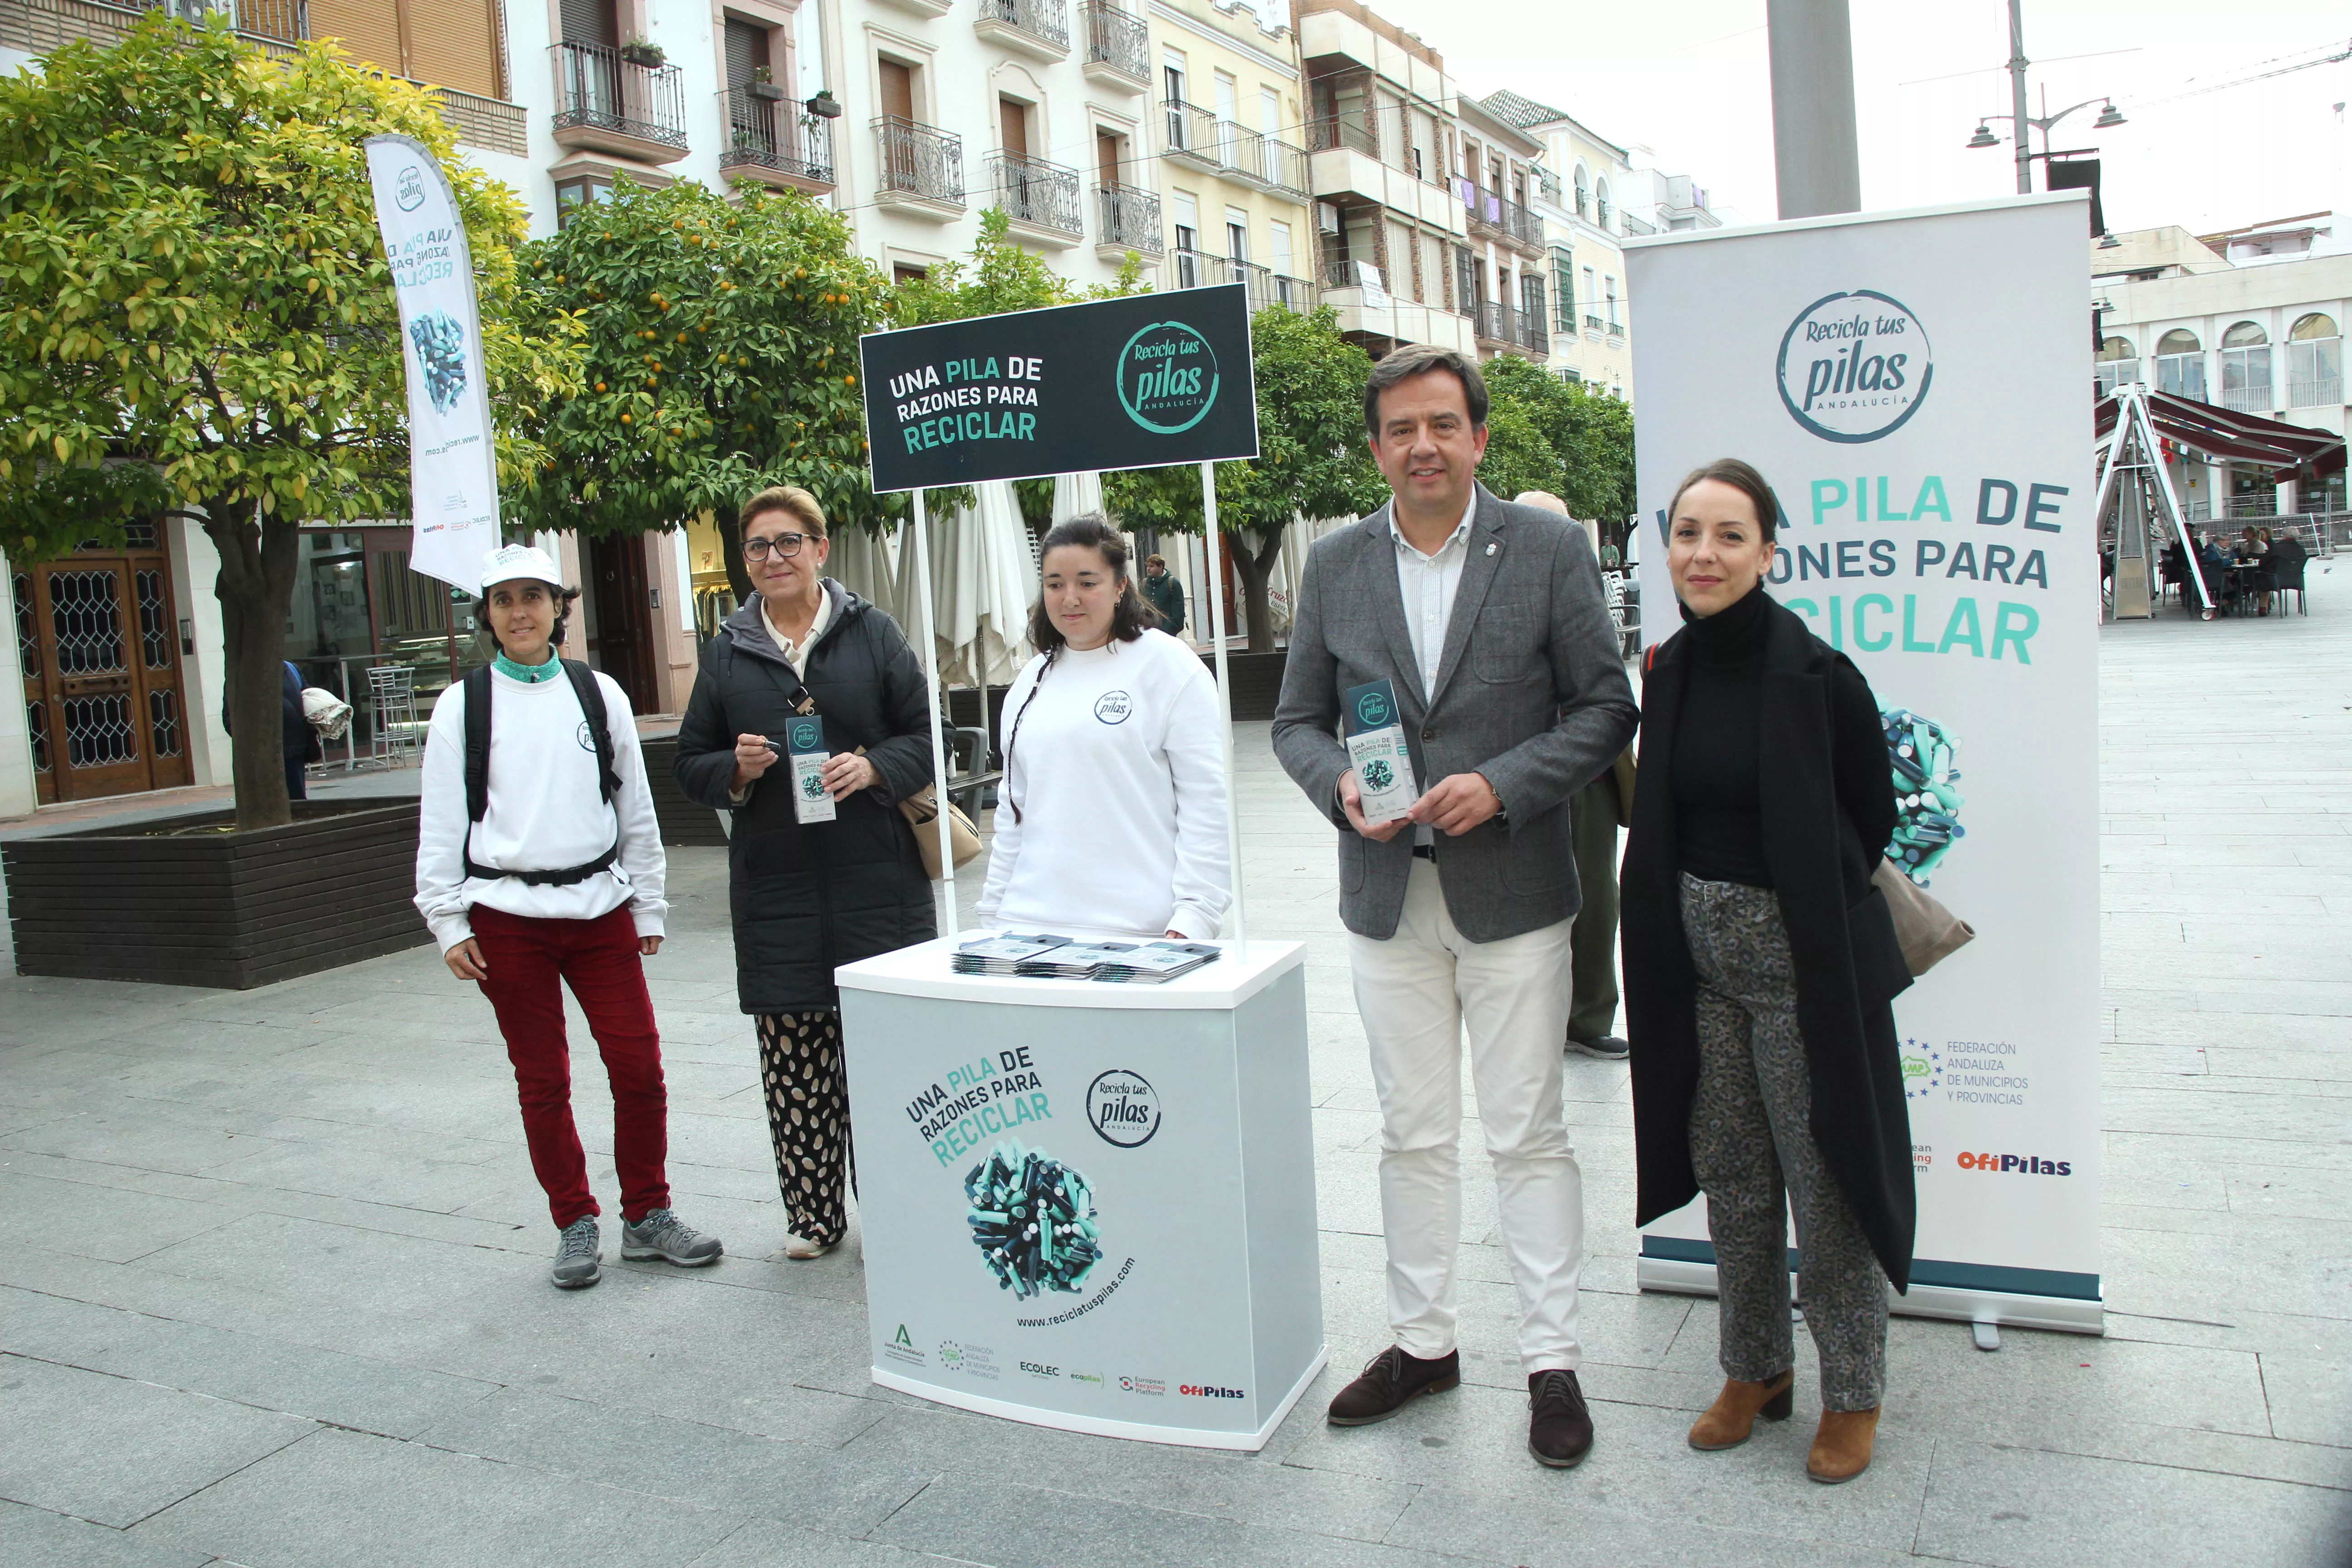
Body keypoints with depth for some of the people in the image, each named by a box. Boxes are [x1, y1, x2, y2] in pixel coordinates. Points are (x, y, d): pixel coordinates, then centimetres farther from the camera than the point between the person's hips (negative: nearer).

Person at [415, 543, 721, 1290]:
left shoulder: (598, 695, 6)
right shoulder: (462, 706, 1)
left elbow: (635, 807, 11)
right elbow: (440, 822, 3)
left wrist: (649, 907, 11)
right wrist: (449, 924, -2)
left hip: (600, 909, 1)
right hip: (507, 919, -1)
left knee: (640, 1067, 0)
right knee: (542, 1081, 7)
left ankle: (648, 1215, 18)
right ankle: (576, 1225, 22)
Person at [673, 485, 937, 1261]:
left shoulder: (872, 633, 5)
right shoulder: (727, 652, 11)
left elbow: (928, 732, 4)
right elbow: (691, 765, 14)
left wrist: (874, 767, -14)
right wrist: (736, 770, -8)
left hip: (875, 877, -2)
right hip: (774, 884, 2)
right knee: (792, 1054, 5)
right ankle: (814, 1214, 19)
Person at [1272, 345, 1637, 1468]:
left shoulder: (1550, 550, -2)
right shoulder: (1335, 565, 5)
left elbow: (1606, 707, -2)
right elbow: (1297, 719, 10)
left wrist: (1503, 786, -17)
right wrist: (1337, 784, -12)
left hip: (1511, 890, -3)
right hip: (1387, 895, 3)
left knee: (1528, 1134, 4)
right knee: (1413, 1134, 13)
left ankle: (1551, 1362, 18)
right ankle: (1423, 1341, 28)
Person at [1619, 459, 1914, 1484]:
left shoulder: (1814, 674, -14)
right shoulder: (1669, 671, 3)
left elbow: (1873, 815, -3)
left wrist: (1802, 910, 2)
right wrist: (1687, 918, 10)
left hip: (1802, 957, -5)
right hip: (1701, 955, 6)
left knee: (1823, 1175, 5)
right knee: (1730, 1175, 15)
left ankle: (1853, 1393, 24)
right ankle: (1755, 1369, 33)